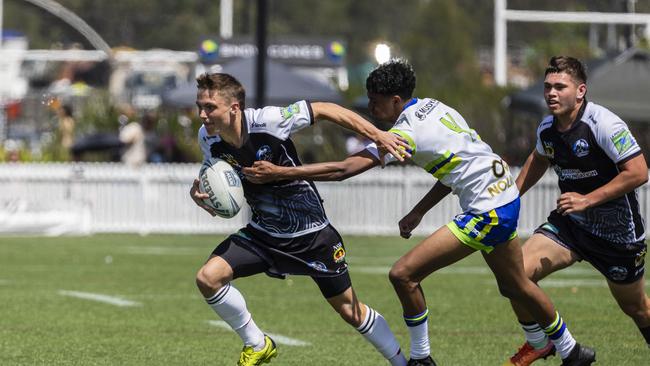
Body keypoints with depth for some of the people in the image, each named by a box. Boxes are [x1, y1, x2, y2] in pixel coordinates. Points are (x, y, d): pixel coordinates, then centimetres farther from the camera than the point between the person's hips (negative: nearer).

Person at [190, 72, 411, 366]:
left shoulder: (267, 121, -27)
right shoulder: (208, 139, -12)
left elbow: (324, 110, -14)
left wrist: (377, 135, -18)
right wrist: (198, 192, -15)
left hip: (311, 234, -4)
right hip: (263, 233, 4)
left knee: (349, 310, 4)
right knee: (208, 278, -16)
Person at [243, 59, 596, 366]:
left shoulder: (407, 132, -19)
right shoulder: (434, 107, 6)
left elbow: (345, 169, -23)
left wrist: (281, 172, -21)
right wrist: (418, 212, 13)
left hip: (486, 211, -10)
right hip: (506, 196, 10)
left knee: (404, 274, -10)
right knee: (515, 286, 27)